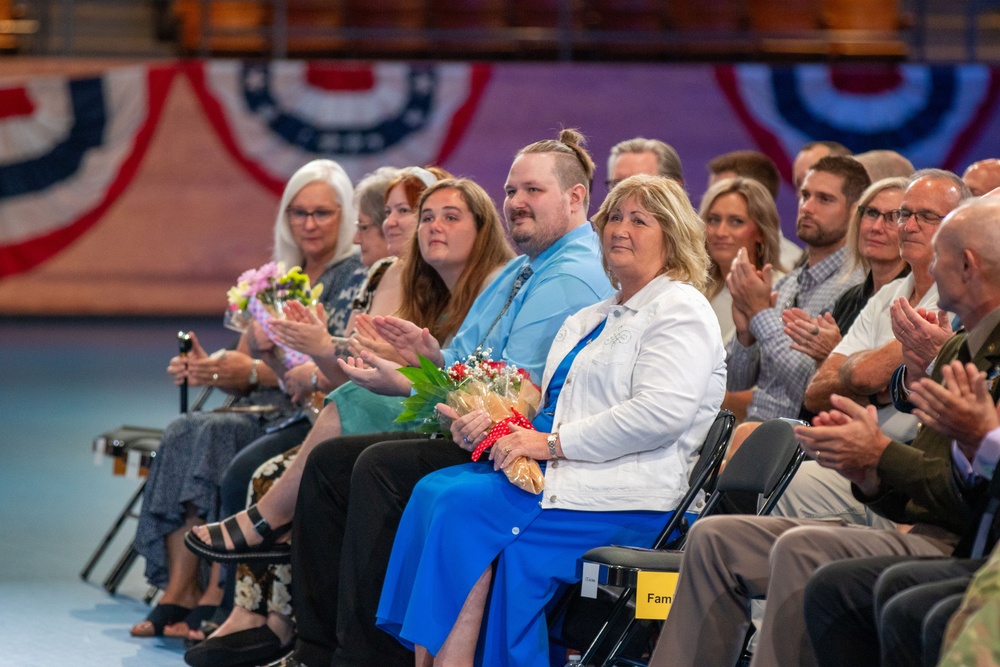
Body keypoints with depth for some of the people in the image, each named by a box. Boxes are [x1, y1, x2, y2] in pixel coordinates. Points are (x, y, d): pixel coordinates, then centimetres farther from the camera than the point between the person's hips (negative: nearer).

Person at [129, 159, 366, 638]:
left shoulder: (355, 276, -3)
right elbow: (243, 361, 18)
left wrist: (254, 372, -21)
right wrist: (205, 368, -5)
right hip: (265, 415, 7)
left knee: (215, 437, -30)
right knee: (185, 432, -23)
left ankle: (213, 598, -29)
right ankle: (177, 595, -29)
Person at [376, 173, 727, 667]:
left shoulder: (680, 311, -3)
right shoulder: (588, 320, 27)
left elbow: (662, 412, -18)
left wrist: (552, 443, -17)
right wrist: (496, 422, 2)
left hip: (628, 496, -9)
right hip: (564, 476, 9)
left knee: (465, 504, -25)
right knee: (434, 490, -15)